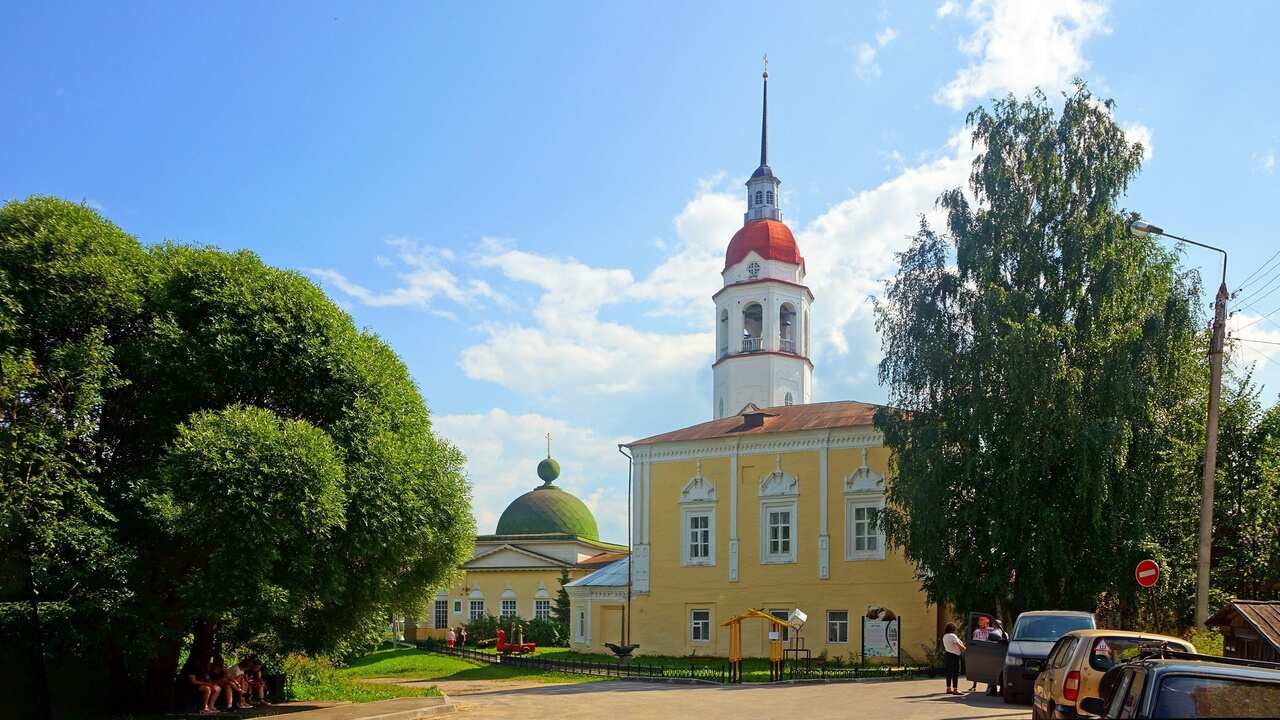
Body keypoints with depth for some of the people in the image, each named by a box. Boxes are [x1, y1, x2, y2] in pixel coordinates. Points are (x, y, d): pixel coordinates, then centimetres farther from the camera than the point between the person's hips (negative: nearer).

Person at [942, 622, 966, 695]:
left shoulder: (944, 636, 12)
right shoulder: (953, 636, -16)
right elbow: (959, 646, -14)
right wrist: (965, 649, 4)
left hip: (948, 653, 9)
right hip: (954, 655, -9)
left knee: (949, 672, 13)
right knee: (956, 672, -6)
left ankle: (949, 689, 17)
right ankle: (955, 689, -8)